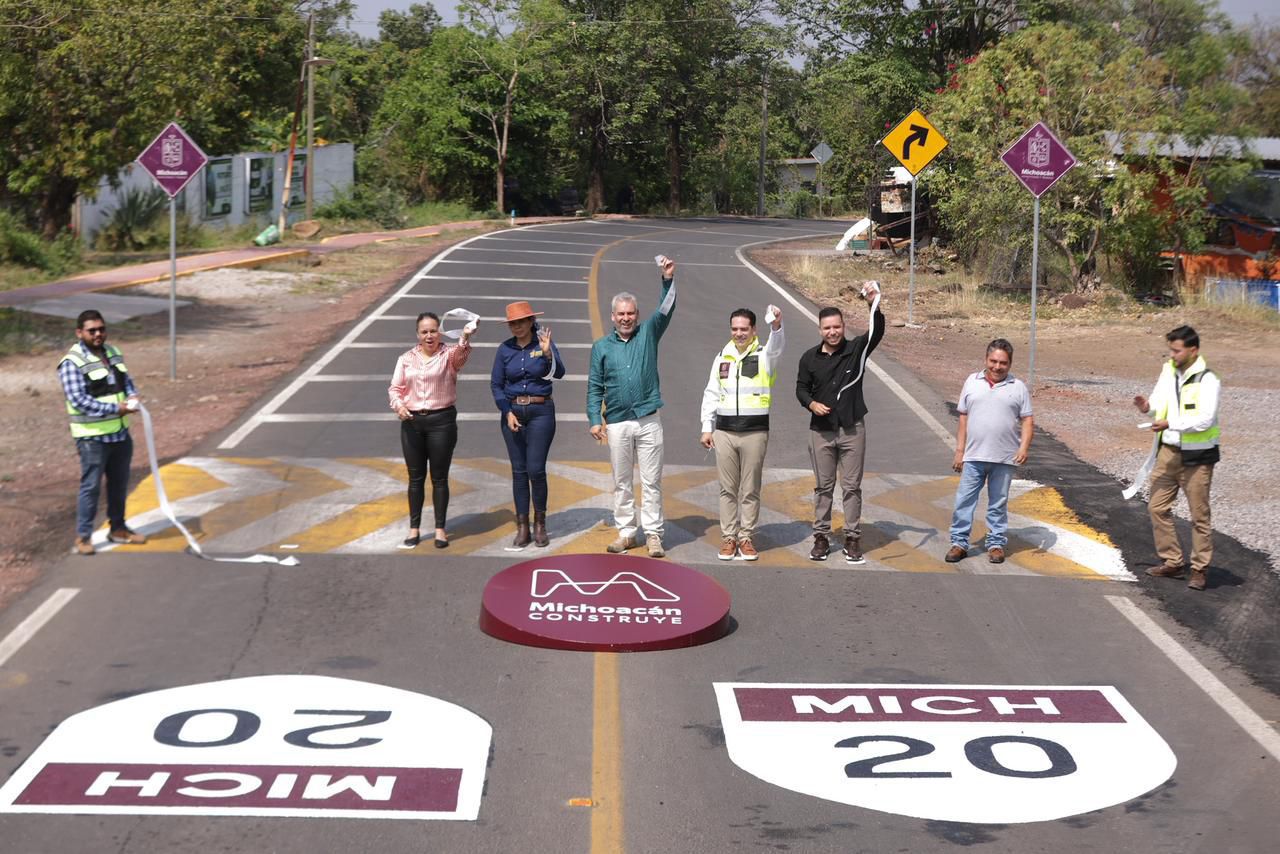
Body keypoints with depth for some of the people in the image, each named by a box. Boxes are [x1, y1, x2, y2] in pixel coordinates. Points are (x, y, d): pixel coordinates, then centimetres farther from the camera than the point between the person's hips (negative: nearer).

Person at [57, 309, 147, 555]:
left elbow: (127, 380, 16)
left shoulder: (113, 352, 9)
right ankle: (83, 537, 3)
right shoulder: (72, 363, -15)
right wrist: (115, 408, -24)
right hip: (93, 436, -7)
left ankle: (117, 528, 29)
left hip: (120, 432, 7)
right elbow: (79, 400, -21)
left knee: (119, 484, 15)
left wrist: (132, 397, -7)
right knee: (91, 486, -4)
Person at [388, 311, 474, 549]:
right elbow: (395, 388, 9)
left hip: (442, 420, -2)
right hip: (412, 421, 3)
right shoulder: (406, 359, 8)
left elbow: (461, 353, -25)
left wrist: (465, 338, -47)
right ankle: (414, 528, 18)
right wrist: (398, 405, -13)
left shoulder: (449, 355, -2)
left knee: (439, 477, 4)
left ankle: (440, 529, 13)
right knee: (415, 477, 9)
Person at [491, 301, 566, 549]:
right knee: (519, 471, 4)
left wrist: (548, 353, -34)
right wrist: (507, 412, -5)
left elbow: (559, 373, -16)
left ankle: (540, 524, 9)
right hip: (512, 411, 3)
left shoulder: (543, 344, -3)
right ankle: (522, 528, 9)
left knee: (536, 469, -8)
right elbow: (496, 384, 6)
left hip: (541, 411, -3)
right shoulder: (505, 349, 3)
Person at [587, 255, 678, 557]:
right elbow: (594, 387, 8)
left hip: (648, 421, -1)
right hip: (617, 423, 1)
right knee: (621, 482, 8)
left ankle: (653, 534, 4)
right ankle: (626, 532, 16)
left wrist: (668, 280, -22)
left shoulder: (648, 334, 7)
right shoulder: (601, 347, 8)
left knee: (651, 481, 0)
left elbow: (665, 310, -8)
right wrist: (595, 419, -1)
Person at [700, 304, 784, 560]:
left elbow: (776, 347, -24)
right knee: (728, 489, 7)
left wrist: (776, 326, -45)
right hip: (724, 431, 3)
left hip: (755, 432, -3)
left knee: (751, 489, 3)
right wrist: (707, 428, 8)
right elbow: (711, 394, 14)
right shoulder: (722, 357, 12)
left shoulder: (764, 356, 1)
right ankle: (728, 538, 13)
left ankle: (747, 538, 11)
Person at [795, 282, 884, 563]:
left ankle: (853, 539, 10)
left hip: (852, 429, -1)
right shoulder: (810, 358, 3)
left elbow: (877, 332, -18)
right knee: (823, 487, 9)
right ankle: (821, 537, 17)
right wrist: (811, 403, -11)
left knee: (852, 487, 3)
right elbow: (801, 388, 11)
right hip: (821, 431, 1)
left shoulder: (856, 349, -2)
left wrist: (875, 304, -34)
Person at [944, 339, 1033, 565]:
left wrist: (1024, 447, -12)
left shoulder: (1018, 387, 3)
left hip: (1004, 459, -1)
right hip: (973, 456, 1)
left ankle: (996, 544, 17)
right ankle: (959, 543, 9)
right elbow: (963, 419, 8)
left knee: (998, 504, 9)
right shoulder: (972, 382, 6)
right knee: (964, 500, 1)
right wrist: (959, 450, 5)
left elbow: (1027, 421, 3)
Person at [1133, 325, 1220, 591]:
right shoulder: (1168, 371, 4)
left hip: (1197, 456, -7)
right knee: (1157, 507, 8)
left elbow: (1205, 420, -24)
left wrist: (1171, 424, -31)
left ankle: (1200, 569, 16)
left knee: (1199, 515, 3)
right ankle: (1172, 562, 21)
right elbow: (1160, 404, 12)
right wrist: (1148, 408, -11)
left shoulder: (1207, 380, -16)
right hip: (1169, 450, 7)